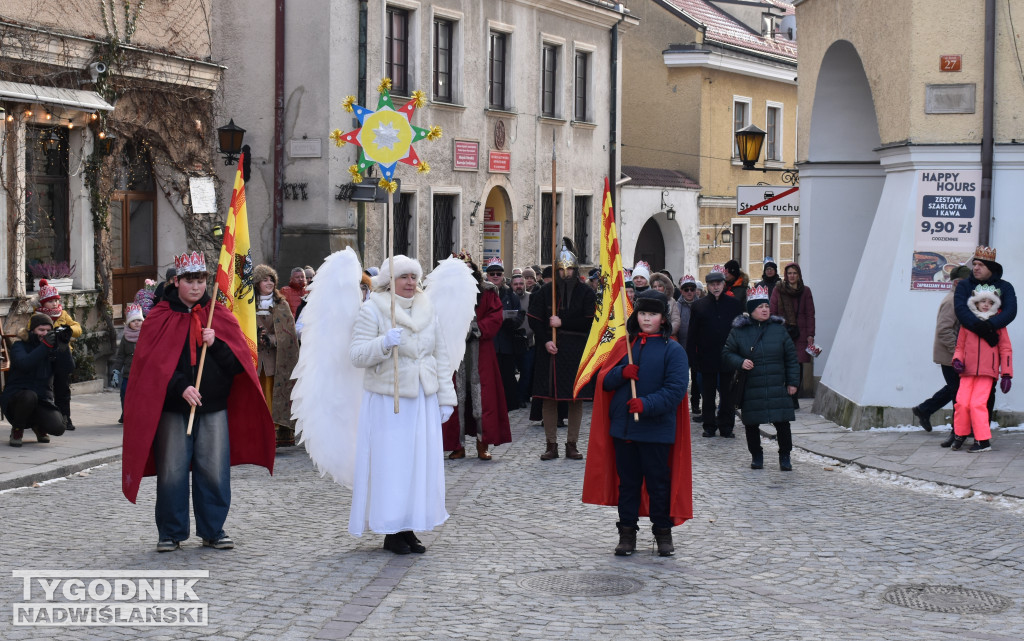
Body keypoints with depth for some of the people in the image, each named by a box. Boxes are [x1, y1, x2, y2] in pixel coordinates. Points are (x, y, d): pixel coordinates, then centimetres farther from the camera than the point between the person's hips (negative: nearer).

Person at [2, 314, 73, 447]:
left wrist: (64, 346, -19)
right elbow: (24, 364, -24)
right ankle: (17, 430, -10)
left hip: (42, 401, 3)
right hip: (15, 399, -3)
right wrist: (45, 345, -29)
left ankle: (38, 426, 16)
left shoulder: (52, 349, 8)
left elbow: (68, 368, -7)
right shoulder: (19, 346, -2)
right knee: (29, 396, -39)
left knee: (58, 428, -23)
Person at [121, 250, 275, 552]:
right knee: (172, 471, -1)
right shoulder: (160, 318, 3)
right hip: (172, 408, -1)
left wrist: (215, 344, -14)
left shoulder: (220, 316, 8)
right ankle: (171, 533, 13)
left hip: (214, 407, 1)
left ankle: (213, 530, 14)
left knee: (214, 470, 0)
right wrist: (180, 387, -18)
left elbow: (240, 362, 3)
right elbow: (152, 363, -5)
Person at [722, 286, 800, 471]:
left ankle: (785, 456, 14)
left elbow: (791, 357, 9)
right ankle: (756, 456, 23)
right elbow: (726, 355, 5)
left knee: (782, 422, -2)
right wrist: (740, 362, -14)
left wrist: (792, 382, 5)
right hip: (750, 389, -1)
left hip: (777, 387, 1)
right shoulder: (739, 331, 1)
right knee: (751, 424, 5)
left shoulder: (778, 329, 6)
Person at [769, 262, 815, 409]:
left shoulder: (805, 291, 9)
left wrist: (810, 335, 0)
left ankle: (794, 399, 8)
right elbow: (772, 313, 4)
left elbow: (810, 315, 7)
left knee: (798, 366, 0)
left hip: (800, 334, 1)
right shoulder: (778, 290, 6)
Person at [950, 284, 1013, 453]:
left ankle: (983, 440, -2)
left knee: (977, 403, -12)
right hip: (967, 370, 2)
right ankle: (960, 434, 15)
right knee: (962, 402, -7)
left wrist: (1006, 374, 3)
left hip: (987, 371, -2)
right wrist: (957, 359, -4)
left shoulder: (997, 323, 7)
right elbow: (960, 346, 17)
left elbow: (1005, 349, 8)